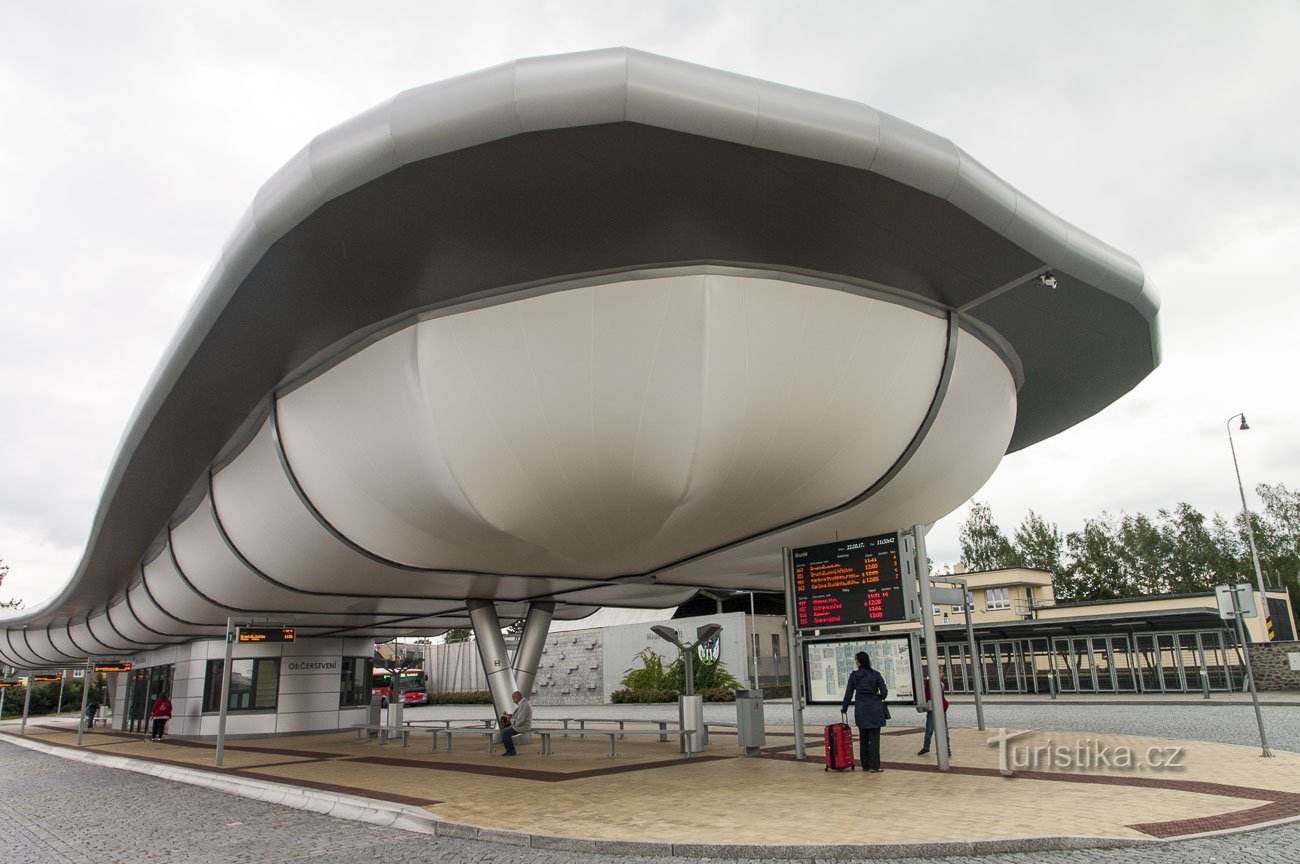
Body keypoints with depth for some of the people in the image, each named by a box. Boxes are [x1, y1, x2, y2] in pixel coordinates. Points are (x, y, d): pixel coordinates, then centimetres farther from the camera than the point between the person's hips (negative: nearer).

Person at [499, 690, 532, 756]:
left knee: (504, 732, -14)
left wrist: (512, 721, -9)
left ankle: (510, 751, -2)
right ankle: (511, 750, 14)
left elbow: (520, 721, -25)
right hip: (521, 726, 11)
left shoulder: (523, 705, -22)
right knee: (503, 731, 12)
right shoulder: (523, 703, 12)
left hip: (522, 727, -11)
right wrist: (512, 716, 8)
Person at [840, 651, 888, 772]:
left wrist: (844, 708, 16)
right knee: (874, 738, 2)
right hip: (875, 709, -1)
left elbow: (849, 693, 3)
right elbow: (884, 692, -5)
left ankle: (865, 765, 16)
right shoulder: (876, 674, -2)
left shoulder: (854, 675, -1)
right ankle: (874, 766, -1)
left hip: (861, 710, 1)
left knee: (863, 738, 12)